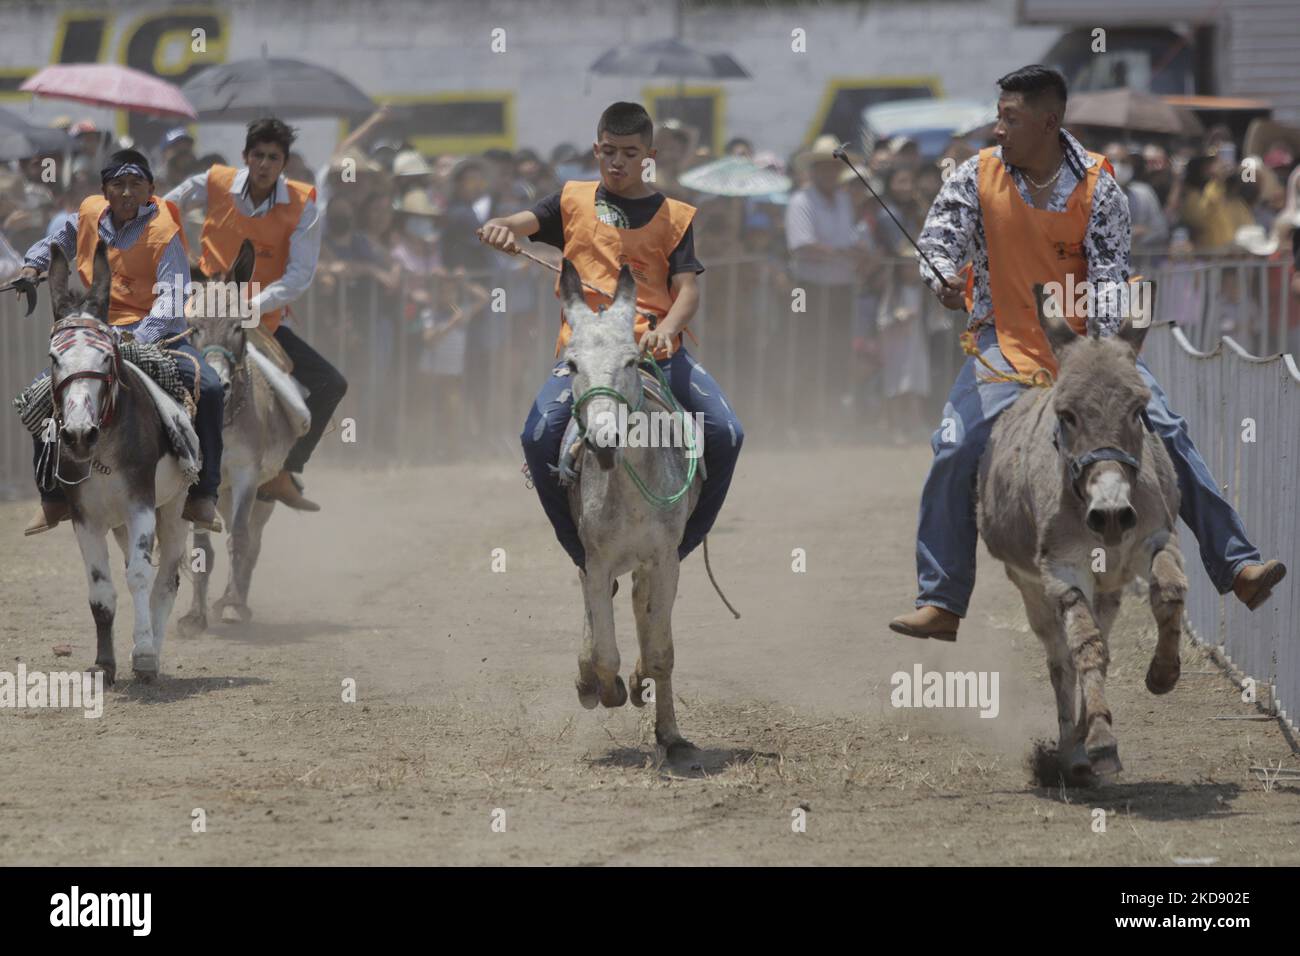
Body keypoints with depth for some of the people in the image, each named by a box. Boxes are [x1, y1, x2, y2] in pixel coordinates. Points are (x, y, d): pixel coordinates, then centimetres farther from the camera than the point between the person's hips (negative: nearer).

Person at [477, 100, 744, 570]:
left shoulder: (672, 216, 11)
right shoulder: (574, 201, 13)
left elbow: (688, 289, 2)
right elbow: (524, 222, 0)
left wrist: (667, 328, -20)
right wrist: (499, 228, -26)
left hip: (655, 349, 1)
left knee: (726, 433, -16)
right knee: (538, 435, -26)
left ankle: (682, 540, 4)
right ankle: (584, 549, -8)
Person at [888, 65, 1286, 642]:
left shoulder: (1096, 187, -6)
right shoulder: (978, 175, -4)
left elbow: (1110, 272, -11)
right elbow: (937, 239, -5)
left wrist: (1107, 344, -27)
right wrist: (943, 279, -29)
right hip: (1005, 341, 0)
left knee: (1167, 433, -11)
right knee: (954, 453, -18)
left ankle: (1237, 567, -5)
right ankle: (940, 604, -12)